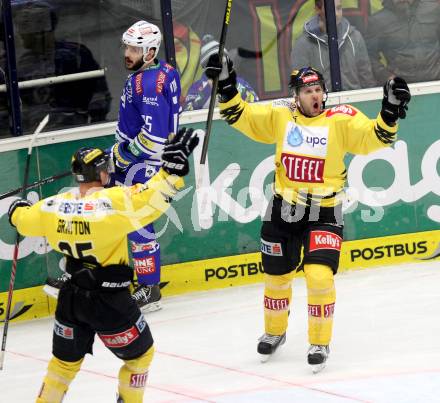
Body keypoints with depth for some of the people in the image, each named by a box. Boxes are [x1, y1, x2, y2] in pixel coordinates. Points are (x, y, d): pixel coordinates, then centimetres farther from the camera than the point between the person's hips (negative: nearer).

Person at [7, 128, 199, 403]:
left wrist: (18, 210, 36)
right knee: (140, 353, 18)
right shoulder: (114, 202, -23)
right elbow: (153, 198, -31)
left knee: (65, 360, 21)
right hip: (110, 301, -5)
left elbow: (23, 220, 14)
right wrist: (175, 163, -25)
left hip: (71, 297, 5)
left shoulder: (53, 206, -4)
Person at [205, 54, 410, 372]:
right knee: (277, 276, 16)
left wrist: (390, 112, -35)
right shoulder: (280, 115, -4)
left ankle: (320, 343, 2)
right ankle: (275, 332, 43)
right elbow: (242, 117, 1)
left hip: (324, 213, -3)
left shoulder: (341, 119, -11)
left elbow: (372, 137, -20)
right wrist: (226, 88, -11)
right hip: (283, 211, 3)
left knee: (319, 276, -17)